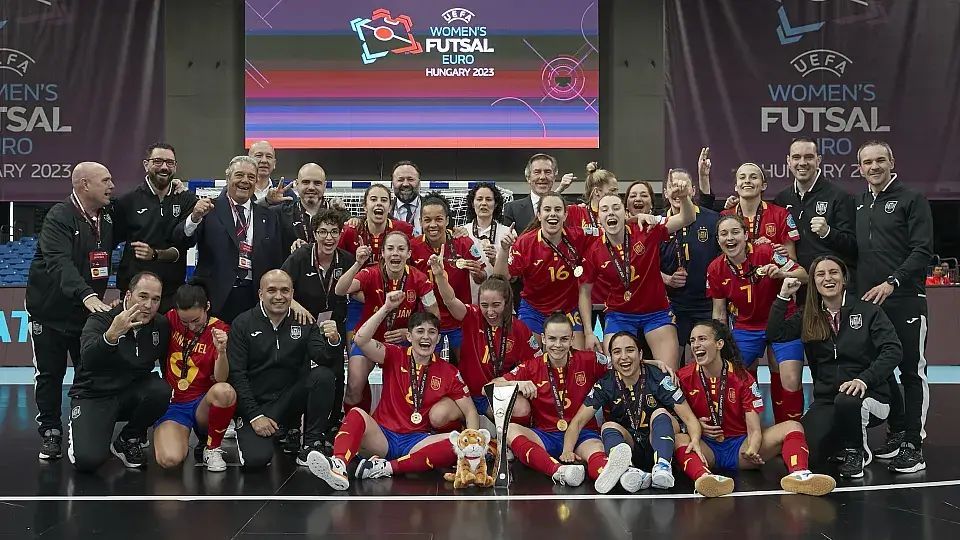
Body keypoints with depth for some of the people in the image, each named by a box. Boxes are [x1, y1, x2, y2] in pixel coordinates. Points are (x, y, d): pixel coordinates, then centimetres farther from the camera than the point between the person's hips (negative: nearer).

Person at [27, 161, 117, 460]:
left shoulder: (108, 216, 1)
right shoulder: (59, 218, -19)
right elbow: (60, 263, -33)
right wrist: (86, 295, -48)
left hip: (90, 306, 5)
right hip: (51, 309, -5)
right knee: (50, 374, 4)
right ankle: (50, 433, 15)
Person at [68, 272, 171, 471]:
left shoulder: (161, 326, -2)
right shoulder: (100, 319, -17)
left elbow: (168, 362, 19)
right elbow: (88, 359, -37)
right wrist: (111, 335, -53)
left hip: (131, 395, 5)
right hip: (94, 395, -4)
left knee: (160, 390, -29)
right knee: (88, 461, -26)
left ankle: (127, 441, -2)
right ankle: (78, 433, 13)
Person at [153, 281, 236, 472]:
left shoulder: (220, 330, -5)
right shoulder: (171, 320, 2)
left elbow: (221, 379, -13)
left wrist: (221, 351, -33)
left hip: (202, 405, -1)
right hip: (172, 404, 1)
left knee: (224, 391, -38)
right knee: (169, 460, -29)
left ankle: (212, 448, -9)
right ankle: (179, 437, 11)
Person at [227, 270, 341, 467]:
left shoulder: (303, 322, 3)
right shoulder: (243, 324, -3)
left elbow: (326, 360, -9)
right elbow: (235, 374, -7)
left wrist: (334, 341, -32)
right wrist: (255, 416, -14)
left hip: (291, 397, 3)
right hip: (255, 402, -2)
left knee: (323, 376, -25)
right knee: (256, 458, -26)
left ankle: (311, 445, -12)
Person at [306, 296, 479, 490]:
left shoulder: (448, 372, 6)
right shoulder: (395, 356, 4)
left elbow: (470, 412, 5)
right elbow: (361, 340, -13)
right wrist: (387, 308, -18)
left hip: (417, 442, 0)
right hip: (383, 436, 0)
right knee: (357, 414, -30)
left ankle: (387, 467, -37)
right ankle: (338, 465, -57)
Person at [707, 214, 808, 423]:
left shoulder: (766, 253, -16)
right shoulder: (716, 269, -5)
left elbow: (803, 275, -14)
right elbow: (719, 313, 4)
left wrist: (781, 274, -33)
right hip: (746, 328, 3)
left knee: (791, 382, -13)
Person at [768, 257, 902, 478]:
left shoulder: (868, 311, 0)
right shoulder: (809, 317, 11)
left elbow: (893, 350, -10)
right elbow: (775, 334, -1)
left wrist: (865, 379, -24)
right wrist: (783, 296, -6)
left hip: (869, 396, -3)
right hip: (826, 400, 3)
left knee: (846, 401, -40)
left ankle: (857, 452, -7)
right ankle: (843, 443, 15)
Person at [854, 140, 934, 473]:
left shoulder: (912, 200, -2)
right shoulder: (858, 205, 15)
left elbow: (923, 251, -9)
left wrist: (892, 282, -18)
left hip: (905, 300, -6)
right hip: (867, 302, 6)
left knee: (912, 372, -2)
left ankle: (914, 445, 0)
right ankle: (896, 433, 22)